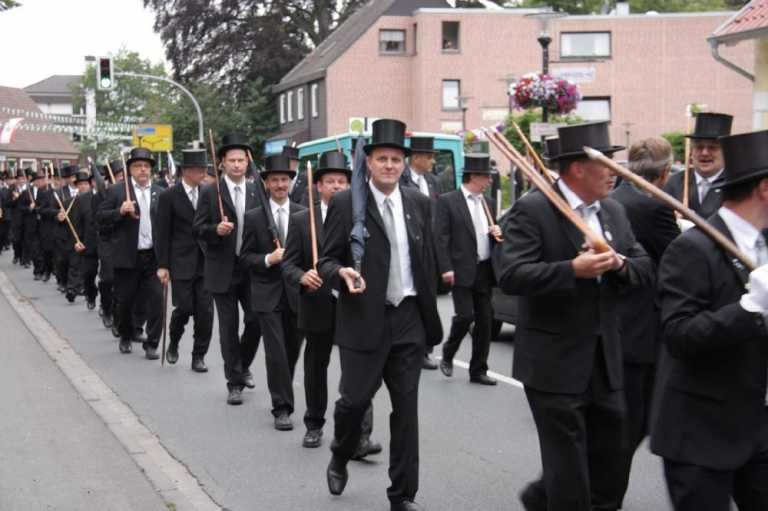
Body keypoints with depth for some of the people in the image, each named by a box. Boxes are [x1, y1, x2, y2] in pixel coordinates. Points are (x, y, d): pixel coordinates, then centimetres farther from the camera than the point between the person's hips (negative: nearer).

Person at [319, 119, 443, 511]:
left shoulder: (419, 203, 7)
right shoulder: (345, 203, -5)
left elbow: (428, 261, 13)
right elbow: (326, 260, -3)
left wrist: (430, 315, 11)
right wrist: (342, 273, -25)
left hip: (408, 320, 4)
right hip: (364, 320, -3)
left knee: (406, 407, 5)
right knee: (355, 399, 1)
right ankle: (339, 459, 34)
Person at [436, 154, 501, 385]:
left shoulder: (489, 203, 14)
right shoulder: (448, 201, -4)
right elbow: (441, 238, -9)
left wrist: (496, 232, 0)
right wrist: (446, 268, -16)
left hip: (484, 271, 6)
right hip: (462, 271, -6)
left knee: (485, 321, 5)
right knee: (465, 316, -12)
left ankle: (478, 370, 15)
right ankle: (447, 355, 15)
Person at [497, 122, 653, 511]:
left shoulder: (614, 212, 10)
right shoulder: (532, 210, -12)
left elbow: (645, 268, 10)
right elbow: (510, 276, -21)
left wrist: (620, 264, -12)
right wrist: (573, 270, -30)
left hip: (604, 359, 7)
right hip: (555, 362, -7)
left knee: (609, 459, 15)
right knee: (568, 467, 1)